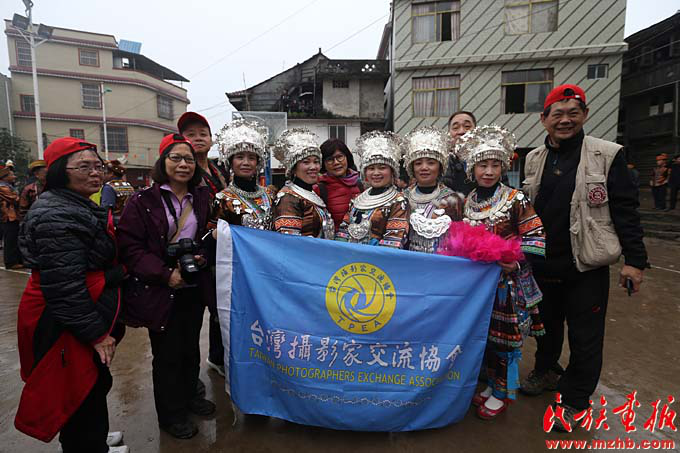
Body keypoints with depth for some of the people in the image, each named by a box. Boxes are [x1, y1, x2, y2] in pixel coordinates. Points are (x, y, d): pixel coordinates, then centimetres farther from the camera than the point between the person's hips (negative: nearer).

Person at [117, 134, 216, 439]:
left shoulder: (202, 198, 5)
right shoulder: (143, 202, -10)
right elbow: (130, 248, -12)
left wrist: (202, 256, -6)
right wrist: (166, 274, -19)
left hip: (194, 288, 5)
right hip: (160, 290, -4)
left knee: (191, 346, 19)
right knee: (167, 353, 8)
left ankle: (188, 395, 42)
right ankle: (170, 414, 29)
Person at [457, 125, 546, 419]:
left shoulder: (515, 200, -10)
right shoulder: (468, 202, 4)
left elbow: (536, 237, -10)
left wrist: (516, 261, -22)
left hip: (508, 281, -4)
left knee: (505, 337, 6)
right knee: (484, 334, 15)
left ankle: (502, 394, 25)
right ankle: (491, 384, 35)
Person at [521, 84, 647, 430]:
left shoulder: (607, 155, -6)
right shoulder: (534, 160, 5)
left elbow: (625, 209, -7)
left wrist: (634, 259, -10)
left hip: (587, 266, -4)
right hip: (542, 265, 4)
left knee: (585, 337, 6)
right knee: (546, 324, 20)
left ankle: (574, 400, 26)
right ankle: (546, 371, 44)